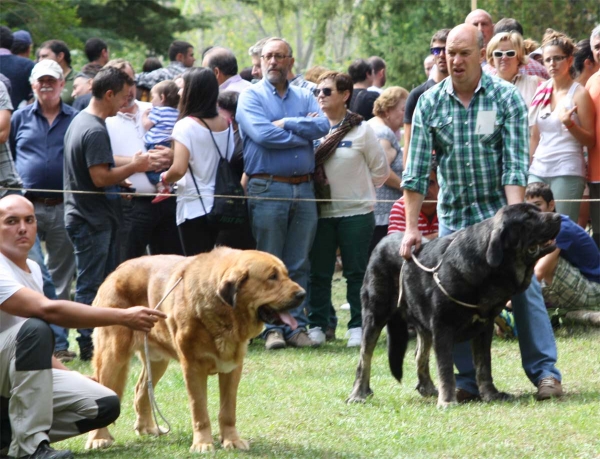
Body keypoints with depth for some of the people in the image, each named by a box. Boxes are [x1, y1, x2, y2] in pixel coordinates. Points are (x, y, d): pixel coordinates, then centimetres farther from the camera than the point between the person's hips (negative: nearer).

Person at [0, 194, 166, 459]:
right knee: (35, 329, -34)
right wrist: (123, 317, -33)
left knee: (105, 405, -7)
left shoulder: (32, 269, 12)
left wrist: (73, 378, 13)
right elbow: (49, 310, -33)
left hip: (26, 375, 9)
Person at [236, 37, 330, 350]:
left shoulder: (304, 98, 15)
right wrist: (304, 132, -5)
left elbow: (323, 125, -4)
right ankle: (273, 327, 2)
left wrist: (285, 123, -10)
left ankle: (297, 326, 8)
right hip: (267, 188, -4)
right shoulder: (251, 97, 3)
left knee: (299, 265, 5)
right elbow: (263, 134, -14)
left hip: (304, 188, 4)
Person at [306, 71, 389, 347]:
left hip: (356, 213, -2)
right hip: (320, 213, 3)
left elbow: (380, 170, 3)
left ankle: (358, 327, 7)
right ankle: (317, 325, 11)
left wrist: (359, 190, 4)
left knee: (356, 272, 2)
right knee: (318, 273, 5)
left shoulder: (361, 130, -3)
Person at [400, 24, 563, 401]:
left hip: (499, 211, -2)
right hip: (453, 215, 2)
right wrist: (411, 228, -6)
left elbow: (515, 166, -11)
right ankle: (469, 380, 8)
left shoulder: (507, 98, -5)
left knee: (524, 286, -7)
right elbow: (416, 171, 0)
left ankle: (545, 370, -1)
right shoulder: (430, 103, 1)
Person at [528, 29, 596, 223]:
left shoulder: (578, 93, -3)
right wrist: (527, 167, 15)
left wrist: (569, 124, -20)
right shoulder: (542, 92, 13)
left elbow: (590, 140, -4)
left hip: (567, 172, -5)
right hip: (538, 170, 5)